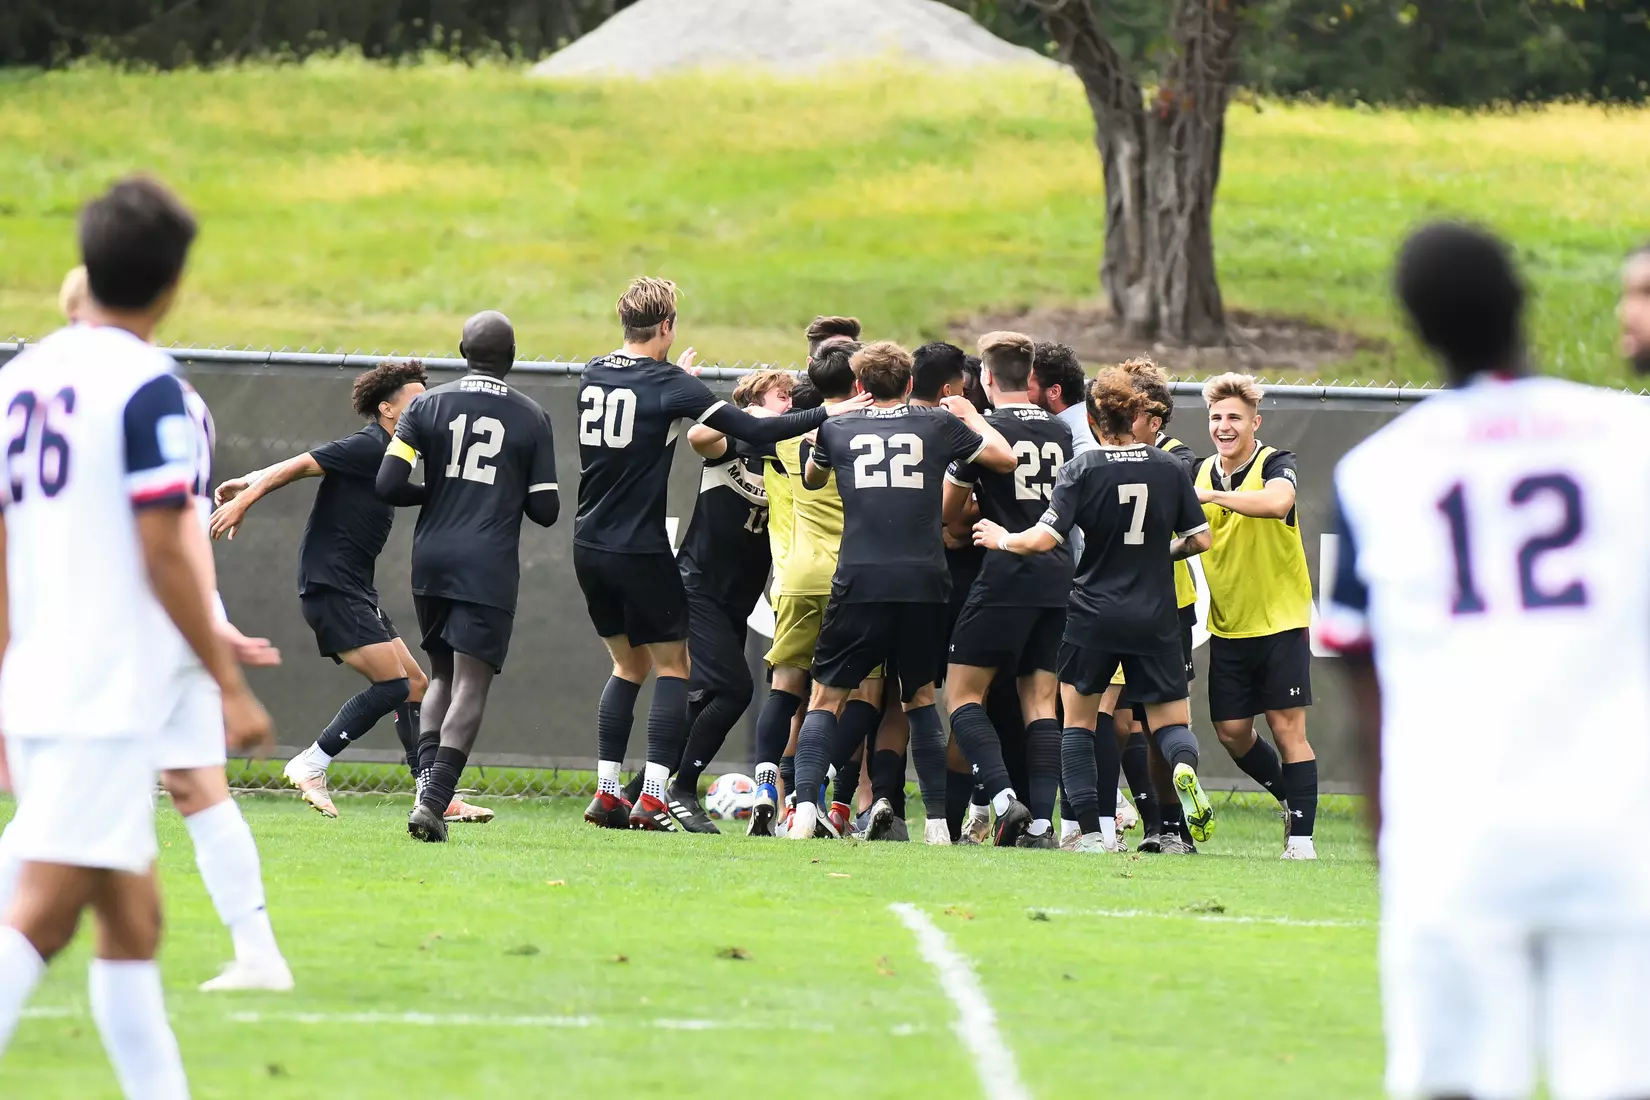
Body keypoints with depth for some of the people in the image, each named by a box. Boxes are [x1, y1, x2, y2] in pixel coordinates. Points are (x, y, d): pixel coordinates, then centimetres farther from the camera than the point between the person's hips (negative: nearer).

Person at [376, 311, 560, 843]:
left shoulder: (427, 405, 3)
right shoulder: (532, 418, 2)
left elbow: (388, 485, -4)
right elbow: (545, 509, 2)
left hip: (432, 559, 3)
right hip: (490, 568, -3)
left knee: (442, 674, 18)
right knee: (470, 685, -5)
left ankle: (426, 780, -1)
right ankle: (434, 800, -19)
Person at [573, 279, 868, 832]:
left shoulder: (594, 374, 5)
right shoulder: (670, 387, -12)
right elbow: (754, 430, -16)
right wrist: (827, 414, -7)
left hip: (589, 547, 6)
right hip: (641, 552, -6)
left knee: (629, 664, 18)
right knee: (672, 667, 5)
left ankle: (606, 793, 10)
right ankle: (653, 800, -6)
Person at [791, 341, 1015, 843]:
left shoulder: (837, 429, 10)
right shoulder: (938, 425, 8)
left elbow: (812, 478, 31)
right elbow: (1006, 458, 17)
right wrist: (971, 416, 34)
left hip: (858, 581, -1)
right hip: (924, 582, 1)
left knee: (825, 698, 8)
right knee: (921, 698, 17)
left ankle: (805, 807, -11)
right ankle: (938, 821, 10)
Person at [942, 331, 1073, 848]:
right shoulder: (1061, 433, 10)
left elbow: (947, 510, 3)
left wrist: (971, 529, 24)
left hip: (1005, 577, -5)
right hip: (1058, 577, 5)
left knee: (963, 693, 1)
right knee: (1041, 703, 6)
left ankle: (1004, 798, -17)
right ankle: (1041, 820, -3)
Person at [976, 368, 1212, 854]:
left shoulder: (1082, 469, -9)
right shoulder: (1169, 468, 0)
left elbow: (1044, 538, -15)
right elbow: (1200, 538, 6)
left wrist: (1004, 539, 4)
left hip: (1093, 617, -2)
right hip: (1155, 619, 2)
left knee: (1078, 720, 14)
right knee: (1171, 722, 10)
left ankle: (1093, 830, 2)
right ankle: (1185, 766, -27)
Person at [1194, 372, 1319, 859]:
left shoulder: (1275, 464, -11)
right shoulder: (1201, 472, 6)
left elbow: (1277, 502, -34)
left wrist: (1212, 495, -39)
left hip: (1281, 620, -6)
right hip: (1228, 627, 6)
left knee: (1287, 727, -7)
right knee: (1231, 731, 6)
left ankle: (1301, 836, -4)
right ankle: (1292, 800, 29)